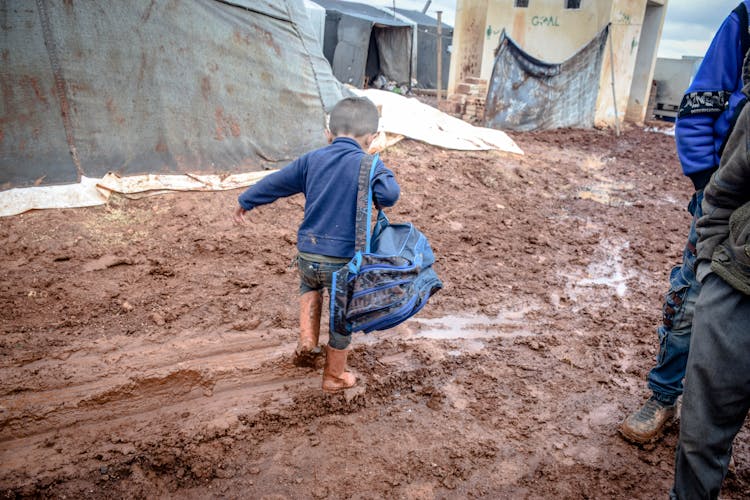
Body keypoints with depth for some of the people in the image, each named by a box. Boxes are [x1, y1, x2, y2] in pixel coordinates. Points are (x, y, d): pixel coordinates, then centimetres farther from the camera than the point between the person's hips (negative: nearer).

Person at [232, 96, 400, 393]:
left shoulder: (311, 160, 4)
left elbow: (275, 182, 13)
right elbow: (389, 194, -25)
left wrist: (245, 202, 29)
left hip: (308, 253, 4)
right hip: (345, 259, -3)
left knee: (309, 286, 37)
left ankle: (307, 339, 18)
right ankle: (334, 376, 34)